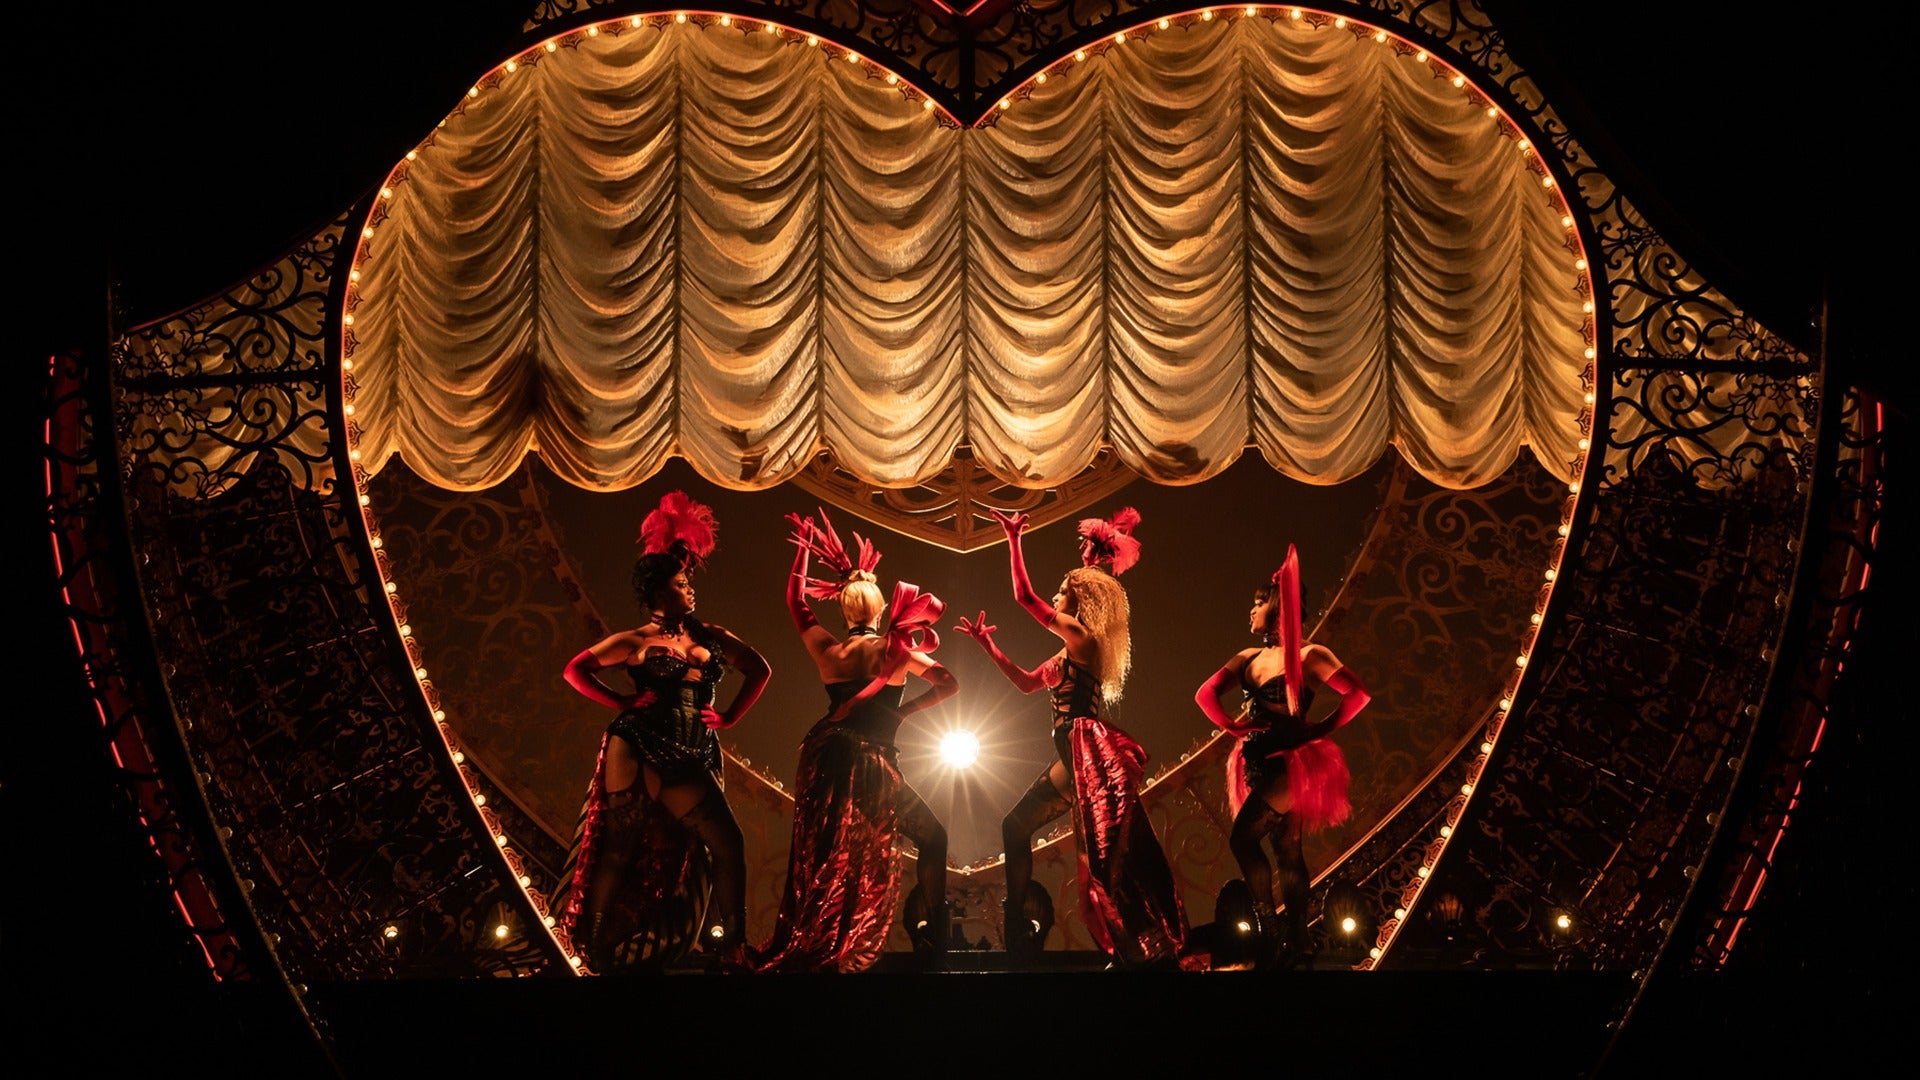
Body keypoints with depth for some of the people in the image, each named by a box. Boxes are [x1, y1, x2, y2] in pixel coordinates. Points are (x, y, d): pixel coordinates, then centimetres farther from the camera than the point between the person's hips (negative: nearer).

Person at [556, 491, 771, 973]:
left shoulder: (712, 638, 13)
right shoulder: (639, 640, 3)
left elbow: (760, 670, 24)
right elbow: (577, 670, 3)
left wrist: (729, 717, 14)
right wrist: (622, 703, -4)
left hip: (689, 756, 4)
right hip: (639, 748, -4)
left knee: (728, 842, -5)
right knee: (621, 845, -4)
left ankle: (732, 949, 1)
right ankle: (597, 950, 2)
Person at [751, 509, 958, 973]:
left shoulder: (826, 650, 3)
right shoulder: (896, 650, -5)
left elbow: (795, 600, 17)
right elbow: (948, 684, -8)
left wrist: (804, 549, 23)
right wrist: (903, 711, -3)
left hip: (825, 764, 4)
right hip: (874, 765, -4)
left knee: (820, 853, 14)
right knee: (932, 837, 10)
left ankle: (798, 949, 16)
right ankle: (930, 940, 3)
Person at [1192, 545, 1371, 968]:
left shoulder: (1307, 656, -10)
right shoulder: (1248, 658, 10)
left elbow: (1358, 694, -17)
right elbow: (1206, 693, 13)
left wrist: (1320, 729, -13)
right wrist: (1232, 726, 0)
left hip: (1290, 762, -7)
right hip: (1259, 762, 7)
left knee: (1243, 838, -19)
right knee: (1286, 852, 9)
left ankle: (1272, 930, -11)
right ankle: (1297, 940, 13)